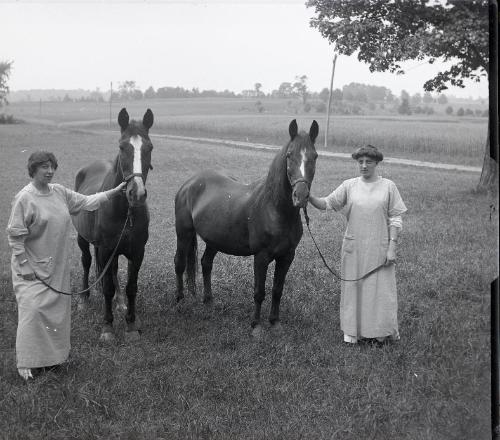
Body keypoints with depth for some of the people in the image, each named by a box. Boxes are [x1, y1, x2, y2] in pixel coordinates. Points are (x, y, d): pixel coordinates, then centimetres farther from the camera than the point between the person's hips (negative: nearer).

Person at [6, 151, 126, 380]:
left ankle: (52, 354, 27)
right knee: (33, 310, -8)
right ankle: (26, 362, 3)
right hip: (33, 267, -7)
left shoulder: (60, 192, 4)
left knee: (57, 309, 12)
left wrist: (115, 191, 10)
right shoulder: (24, 198, -15)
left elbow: (86, 202, 14)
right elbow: (15, 236, -14)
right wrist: (24, 266, -16)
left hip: (58, 266, 7)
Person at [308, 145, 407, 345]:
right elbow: (326, 204, 0)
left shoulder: (388, 186, -1)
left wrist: (392, 247, -9)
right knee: (353, 287, 9)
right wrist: (309, 196, -18)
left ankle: (381, 331, 20)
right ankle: (353, 331, 23)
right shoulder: (349, 185, 3)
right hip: (353, 248, 2)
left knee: (380, 289, 4)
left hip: (380, 248, -2)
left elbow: (395, 219, -2)